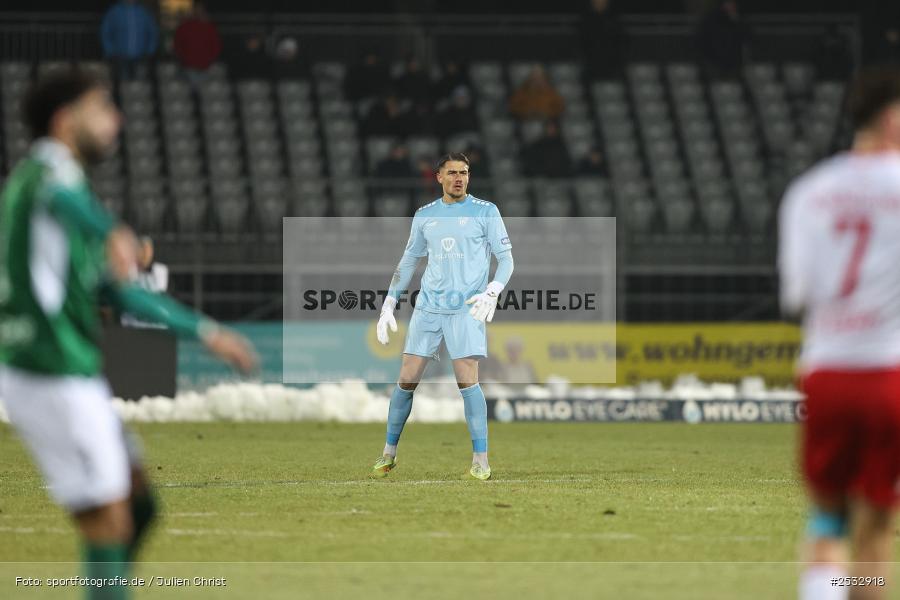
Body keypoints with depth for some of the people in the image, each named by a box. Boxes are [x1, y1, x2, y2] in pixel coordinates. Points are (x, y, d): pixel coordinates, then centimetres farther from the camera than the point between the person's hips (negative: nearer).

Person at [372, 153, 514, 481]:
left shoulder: (485, 212, 1)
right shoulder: (424, 216, 12)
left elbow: (506, 257, 0)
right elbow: (408, 261, 21)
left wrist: (492, 293, -17)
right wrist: (389, 304, 15)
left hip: (467, 307, -4)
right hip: (428, 307, 4)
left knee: (467, 380, -14)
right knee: (406, 380, 1)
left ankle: (481, 460, -8)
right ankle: (389, 451, 16)